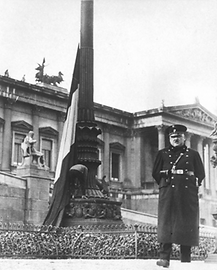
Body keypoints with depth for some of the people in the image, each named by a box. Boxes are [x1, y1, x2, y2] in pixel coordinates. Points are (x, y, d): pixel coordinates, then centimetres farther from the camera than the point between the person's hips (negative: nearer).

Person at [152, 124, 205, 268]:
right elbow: (156, 173, 13)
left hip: (188, 195, 0)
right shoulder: (163, 154, 14)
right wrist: (166, 183, 6)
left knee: (188, 224, -1)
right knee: (166, 223, -8)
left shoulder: (193, 154, 13)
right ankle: (164, 257, -10)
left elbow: (201, 174, 12)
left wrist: (192, 185, 3)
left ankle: (186, 259, 4)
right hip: (168, 195, 0)